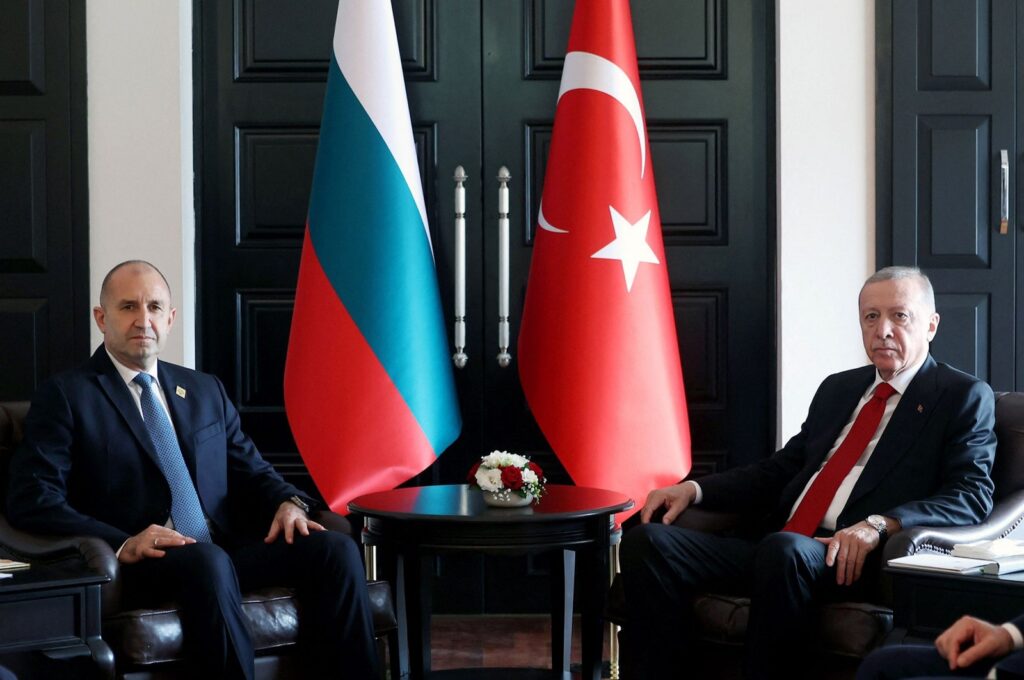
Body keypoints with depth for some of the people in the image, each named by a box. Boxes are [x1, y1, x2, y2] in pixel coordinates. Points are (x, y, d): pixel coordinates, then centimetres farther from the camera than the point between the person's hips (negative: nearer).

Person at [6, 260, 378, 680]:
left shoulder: (206, 391, 21)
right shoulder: (65, 396, 4)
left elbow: (251, 470, 23)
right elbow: (32, 499, -7)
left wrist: (288, 502, -2)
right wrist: (122, 544, -21)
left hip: (226, 548, 5)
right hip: (137, 565, -5)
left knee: (335, 548, -20)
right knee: (208, 562, -38)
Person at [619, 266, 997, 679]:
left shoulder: (965, 397, 7)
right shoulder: (838, 389, 26)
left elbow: (972, 494, -6)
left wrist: (879, 525, -23)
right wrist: (694, 489, 9)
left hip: (853, 558, -6)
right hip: (773, 546, 6)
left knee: (784, 549, -40)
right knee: (648, 541, -16)